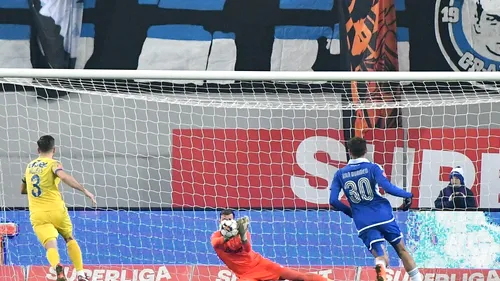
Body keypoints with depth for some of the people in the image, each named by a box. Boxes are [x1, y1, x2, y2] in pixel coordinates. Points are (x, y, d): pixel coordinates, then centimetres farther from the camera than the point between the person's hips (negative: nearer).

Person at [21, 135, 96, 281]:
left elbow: (22, 190, 32)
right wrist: (85, 191, -23)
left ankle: (58, 268, -46)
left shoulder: (30, 166, 17)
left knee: (51, 246, -13)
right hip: (56, 211, -2)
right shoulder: (53, 164, -1)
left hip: (37, 214, 2)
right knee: (70, 239, 22)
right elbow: (64, 177, -24)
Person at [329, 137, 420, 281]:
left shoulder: (340, 174, 5)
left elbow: (333, 200, 2)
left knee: (381, 257, -1)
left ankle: (380, 266, -36)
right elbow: (387, 187, -17)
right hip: (384, 217, -1)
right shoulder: (373, 168, -3)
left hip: (363, 223, 1)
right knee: (401, 250, 16)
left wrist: (349, 211, 19)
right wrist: (407, 195, -2)